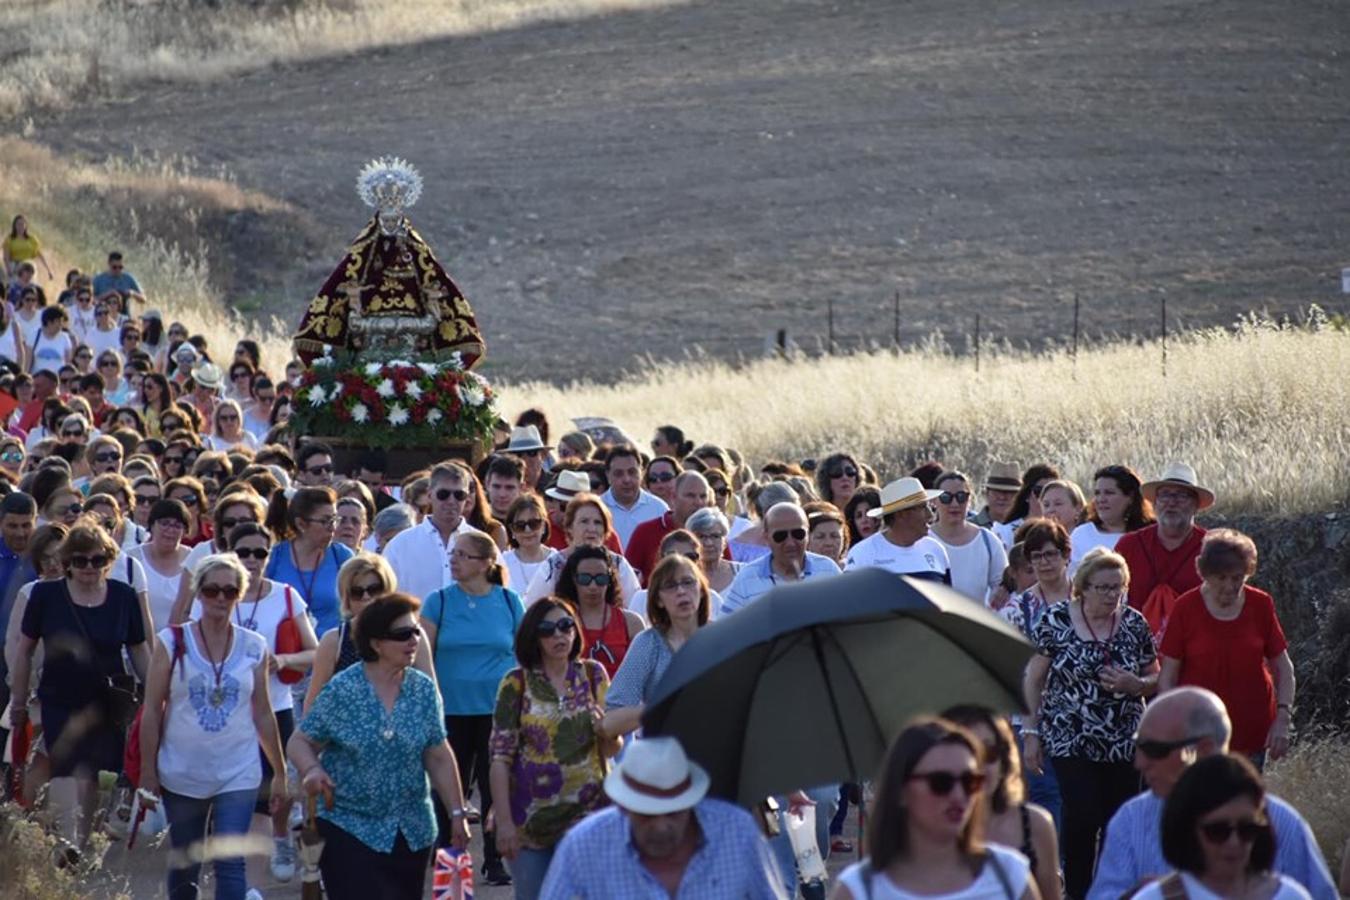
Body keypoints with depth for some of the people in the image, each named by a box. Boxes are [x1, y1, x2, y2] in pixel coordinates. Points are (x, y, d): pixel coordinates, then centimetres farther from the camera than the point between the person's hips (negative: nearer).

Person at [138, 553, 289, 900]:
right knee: (184, 864, 11)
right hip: (182, 774, 0)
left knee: (231, 863, -9)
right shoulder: (173, 642, -2)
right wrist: (148, 770, -4)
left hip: (237, 776, 0)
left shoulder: (254, 648, 2)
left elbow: (262, 714, 9)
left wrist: (280, 774, 10)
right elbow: (152, 710, 0)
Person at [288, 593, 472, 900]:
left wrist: (457, 813, 7)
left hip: (413, 834, 4)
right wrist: (311, 770, -25)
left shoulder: (424, 691, 3)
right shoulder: (341, 690, -8)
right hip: (351, 830, -4)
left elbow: (439, 758, 9)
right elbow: (300, 742, -4)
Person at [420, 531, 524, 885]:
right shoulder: (439, 602, -1)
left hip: (498, 710, 0)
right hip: (451, 709, 0)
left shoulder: (509, 602, 1)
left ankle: (495, 859, 15)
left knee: (495, 787, 5)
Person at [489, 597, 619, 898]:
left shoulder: (593, 674, 5)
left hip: (584, 813, 1)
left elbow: (611, 750, 10)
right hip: (530, 816, -1)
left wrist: (607, 732, -14)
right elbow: (500, 757, -4)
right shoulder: (517, 683, -2)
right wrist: (504, 821, -11)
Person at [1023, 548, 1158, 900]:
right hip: (1070, 740, -3)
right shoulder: (1055, 620, -3)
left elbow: (1156, 680, 12)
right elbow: (1033, 680, 2)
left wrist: (1135, 685, -10)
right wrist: (1031, 732, -2)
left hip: (1124, 745, 3)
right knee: (1082, 818, -15)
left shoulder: (1134, 624, 4)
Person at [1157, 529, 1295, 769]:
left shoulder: (1261, 605, 0)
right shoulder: (1185, 608, -6)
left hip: (1252, 733, 2)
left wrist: (1283, 717, -4)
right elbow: (1168, 676, -2)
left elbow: (1283, 668, 7)